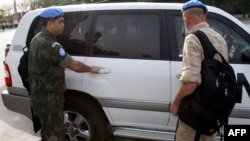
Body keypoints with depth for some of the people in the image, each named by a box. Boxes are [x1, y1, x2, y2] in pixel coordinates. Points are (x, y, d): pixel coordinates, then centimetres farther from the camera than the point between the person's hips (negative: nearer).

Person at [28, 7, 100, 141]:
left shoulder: (38, 39, 8)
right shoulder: (50, 45, -26)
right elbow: (75, 66, -21)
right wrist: (91, 69, -4)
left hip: (39, 95, 10)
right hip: (48, 98, -10)